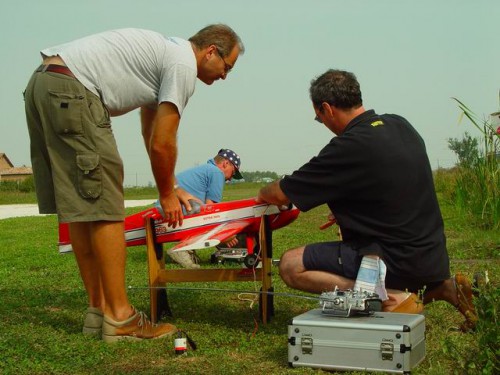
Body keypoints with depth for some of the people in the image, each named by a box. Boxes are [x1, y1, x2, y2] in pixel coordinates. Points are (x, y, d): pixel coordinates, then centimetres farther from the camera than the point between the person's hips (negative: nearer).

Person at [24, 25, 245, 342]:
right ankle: (119, 318, -2)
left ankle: (99, 309, 18)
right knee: (104, 208, -7)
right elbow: (162, 145, -5)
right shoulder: (184, 66, -4)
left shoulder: (164, 53, 27)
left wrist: (172, 189, 33)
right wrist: (166, 194, 11)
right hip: (70, 92, -11)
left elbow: (150, 135, 32)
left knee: (80, 208, 11)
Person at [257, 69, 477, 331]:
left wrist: (263, 194, 12)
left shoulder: (348, 148, -19)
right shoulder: (400, 126, 5)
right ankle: (442, 287, 15)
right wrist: (344, 210, 22)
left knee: (290, 265, -8)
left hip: (397, 259, -8)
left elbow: (281, 194, -10)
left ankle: (389, 298, -15)